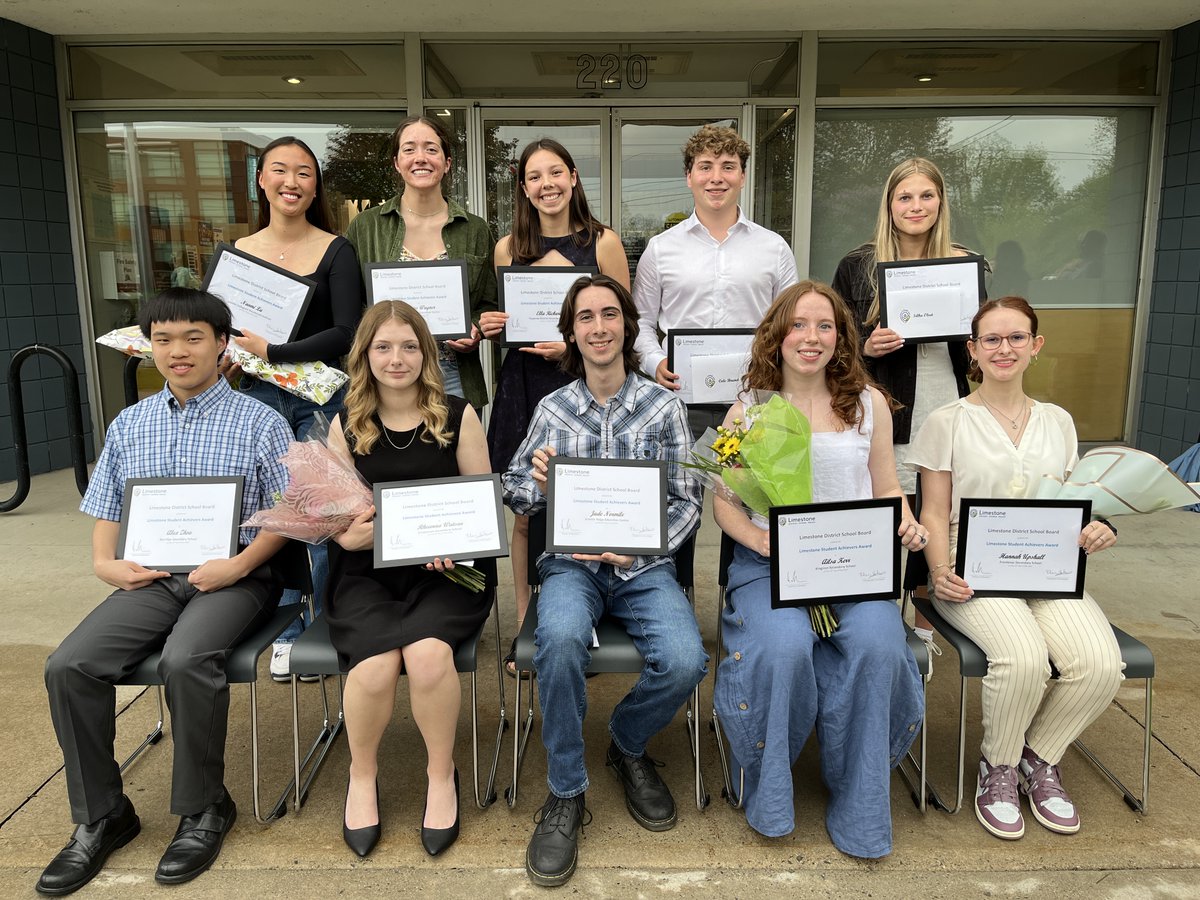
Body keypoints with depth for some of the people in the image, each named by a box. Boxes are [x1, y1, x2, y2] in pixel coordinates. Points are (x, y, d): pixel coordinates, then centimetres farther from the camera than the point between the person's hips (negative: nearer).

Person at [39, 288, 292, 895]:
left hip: (235, 577, -4)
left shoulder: (259, 423, 2)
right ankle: (100, 816, 3)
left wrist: (238, 566, -15)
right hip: (152, 576, 5)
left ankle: (204, 808, -8)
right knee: (68, 666, -17)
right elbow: (107, 511, 19)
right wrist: (105, 562, -1)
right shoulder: (128, 425, 15)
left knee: (185, 660, -32)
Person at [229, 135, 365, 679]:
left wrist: (271, 350, -18)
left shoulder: (335, 251, -1)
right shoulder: (236, 253, 9)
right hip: (258, 397, 3)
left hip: (321, 397, -3)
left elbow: (347, 332, -11)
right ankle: (287, 633, 22)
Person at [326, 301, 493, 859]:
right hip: (368, 573, 1)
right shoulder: (346, 425, 9)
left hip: (445, 571, -1)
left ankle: (442, 775, -2)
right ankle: (362, 776, 5)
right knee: (375, 663, -28)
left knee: (428, 651, -31)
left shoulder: (457, 416, 4)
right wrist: (350, 532, -16)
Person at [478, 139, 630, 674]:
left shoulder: (603, 243, 1)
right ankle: (524, 625, 20)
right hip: (523, 386, 3)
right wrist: (491, 327, -3)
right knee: (524, 513, 5)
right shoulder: (508, 248, 10)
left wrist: (573, 344, -13)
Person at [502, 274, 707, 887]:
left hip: (643, 566, 0)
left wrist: (639, 549, -13)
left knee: (684, 662, -27)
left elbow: (687, 501, 3)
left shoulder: (664, 407, 4)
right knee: (560, 638, -34)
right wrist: (536, 482, -13)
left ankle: (627, 744, 9)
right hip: (571, 564, 0)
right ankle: (565, 793, -10)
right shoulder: (552, 410, 7)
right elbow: (514, 492, 12)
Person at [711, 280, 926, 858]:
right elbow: (724, 502, 4)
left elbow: (887, 490, 16)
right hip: (769, 564, -1)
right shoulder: (747, 411, 7)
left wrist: (906, 524, -6)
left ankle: (858, 807, -6)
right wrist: (761, 540, -15)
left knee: (877, 646, -28)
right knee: (782, 647, -31)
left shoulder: (869, 403, 12)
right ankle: (770, 795, -3)